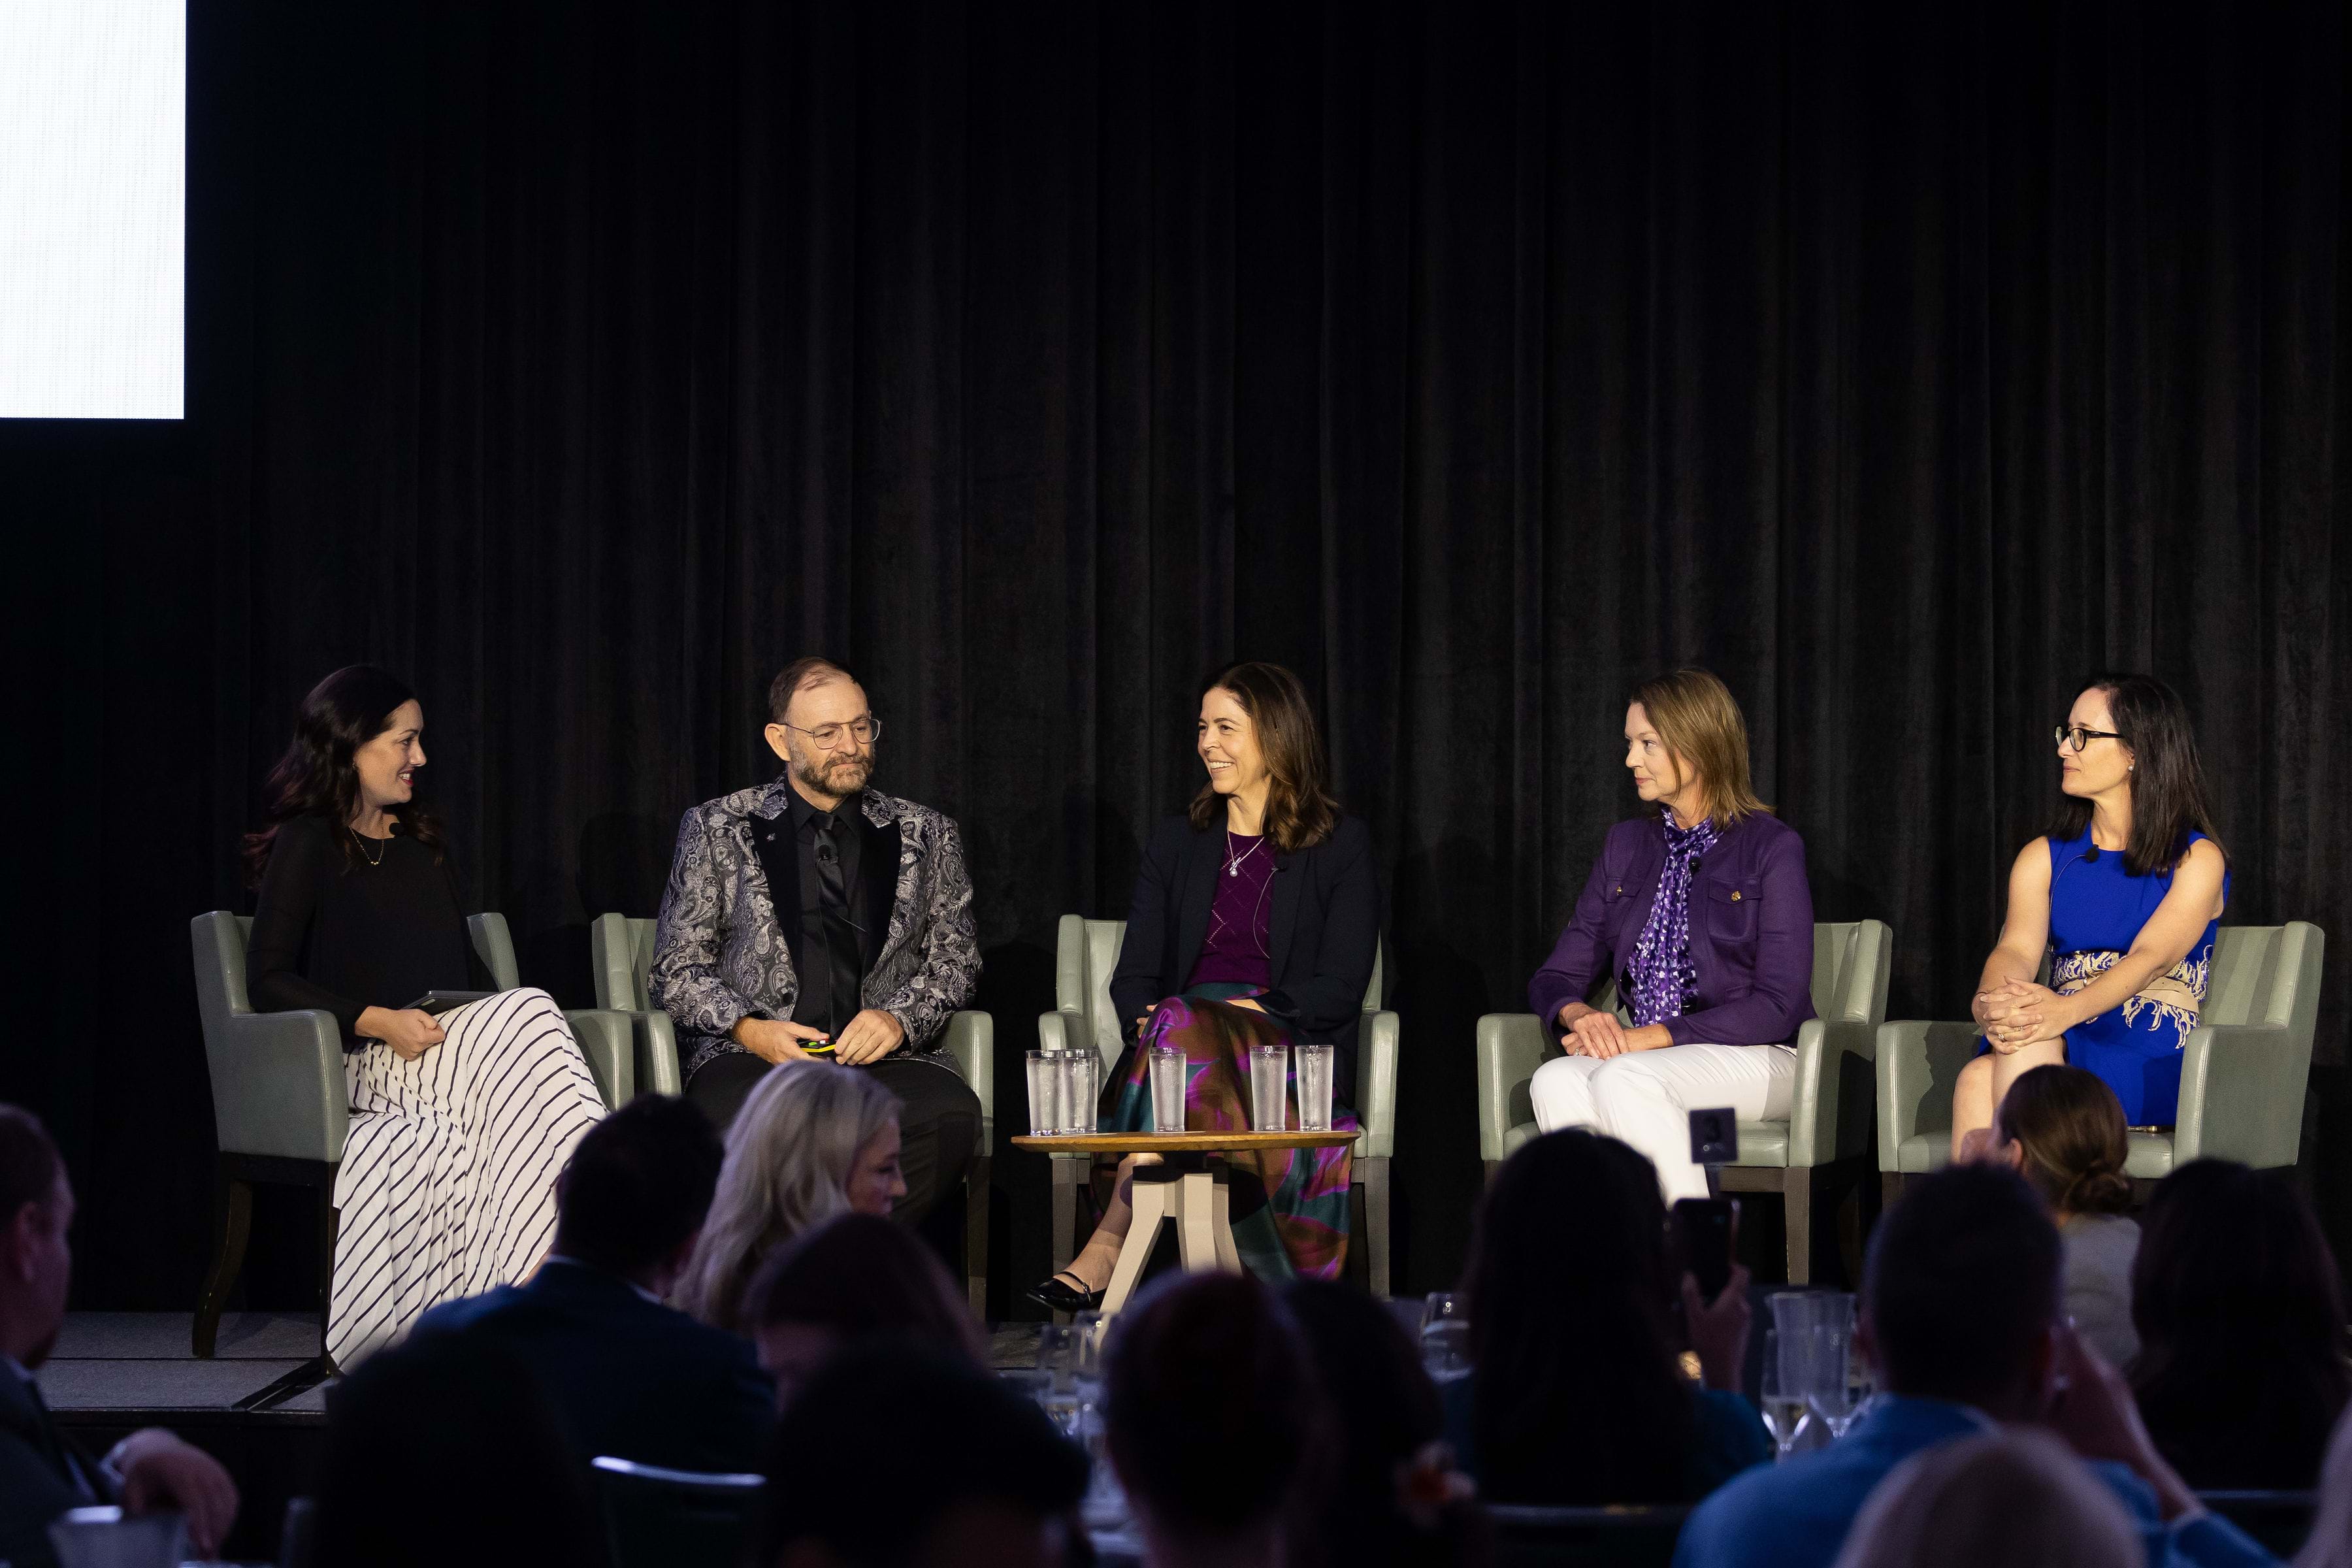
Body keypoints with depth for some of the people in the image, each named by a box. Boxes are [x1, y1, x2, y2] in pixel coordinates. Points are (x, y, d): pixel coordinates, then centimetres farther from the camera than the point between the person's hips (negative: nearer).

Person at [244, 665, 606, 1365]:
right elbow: (269, 980, -4)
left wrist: (496, 1018, 3)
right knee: (535, 1016, -31)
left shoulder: (421, 843, 24)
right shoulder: (307, 844, 3)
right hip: (363, 1064, -6)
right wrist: (379, 1022, -15)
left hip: (456, 1043, 6)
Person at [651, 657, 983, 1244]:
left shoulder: (924, 834, 19)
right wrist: (749, 1029, -9)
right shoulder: (716, 829, 14)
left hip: (884, 1058, 2)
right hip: (753, 1057, -1)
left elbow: (956, 957, 16)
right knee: (729, 1114, -39)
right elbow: (677, 969, 11)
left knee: (951, 1114, -35)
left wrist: (900, 1018, -5)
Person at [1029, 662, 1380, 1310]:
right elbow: (1134, 974, 13)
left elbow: (1340, 988, -1)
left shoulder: (1342, 845, 9)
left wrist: (1251, 1011, -16)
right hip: (1179, 1042, 3)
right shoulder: (1177, 843, 21)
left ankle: (1107, 1249, -43)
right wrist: (1146, 1019, -11)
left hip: (1290, 1050, -3)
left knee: (1184, 1024, -36)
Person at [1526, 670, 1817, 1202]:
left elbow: (1778, 1005, -10)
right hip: (1640, 1058, 5)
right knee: (1557, 1082, -29)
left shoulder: (1770, 847, -2)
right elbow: (1555, 977, 15)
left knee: (1623, 1080, -35)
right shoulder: (1627, 846, 16)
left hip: (1754, 1059, -5)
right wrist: (1579, 1014, -11)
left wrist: (1649, 1037, -17)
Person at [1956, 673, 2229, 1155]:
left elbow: (2152, 957, -13)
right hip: (2060, 1047, 4)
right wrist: (1992, 1001, -26)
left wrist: (2066, 1010, -34)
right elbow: (2017, 948, 1)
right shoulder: (2043, 858, 20)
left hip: (2157, 1066, -4)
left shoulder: (2197, 859, 5)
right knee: (1978, 1083, -34)